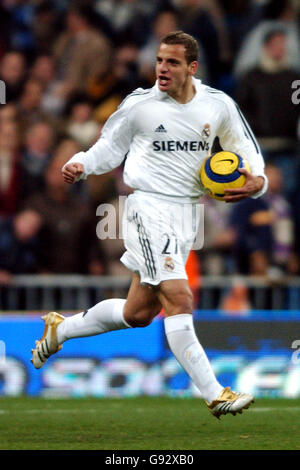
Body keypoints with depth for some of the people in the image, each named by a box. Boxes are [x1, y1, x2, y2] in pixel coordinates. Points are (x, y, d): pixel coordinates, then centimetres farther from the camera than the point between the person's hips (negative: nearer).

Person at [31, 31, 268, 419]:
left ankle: (61, 329, 33)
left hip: (188, 213, 5)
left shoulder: (218, 105, 3)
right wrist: (80, 165, -13)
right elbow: (109, 148, 7)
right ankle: (213, 394, -16)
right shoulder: (139, 105, -6)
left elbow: (244, 148, 16)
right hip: (149, 208, -5)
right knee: (178, 300, -19)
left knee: (138, 314, 10)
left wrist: (256, 181, -3)